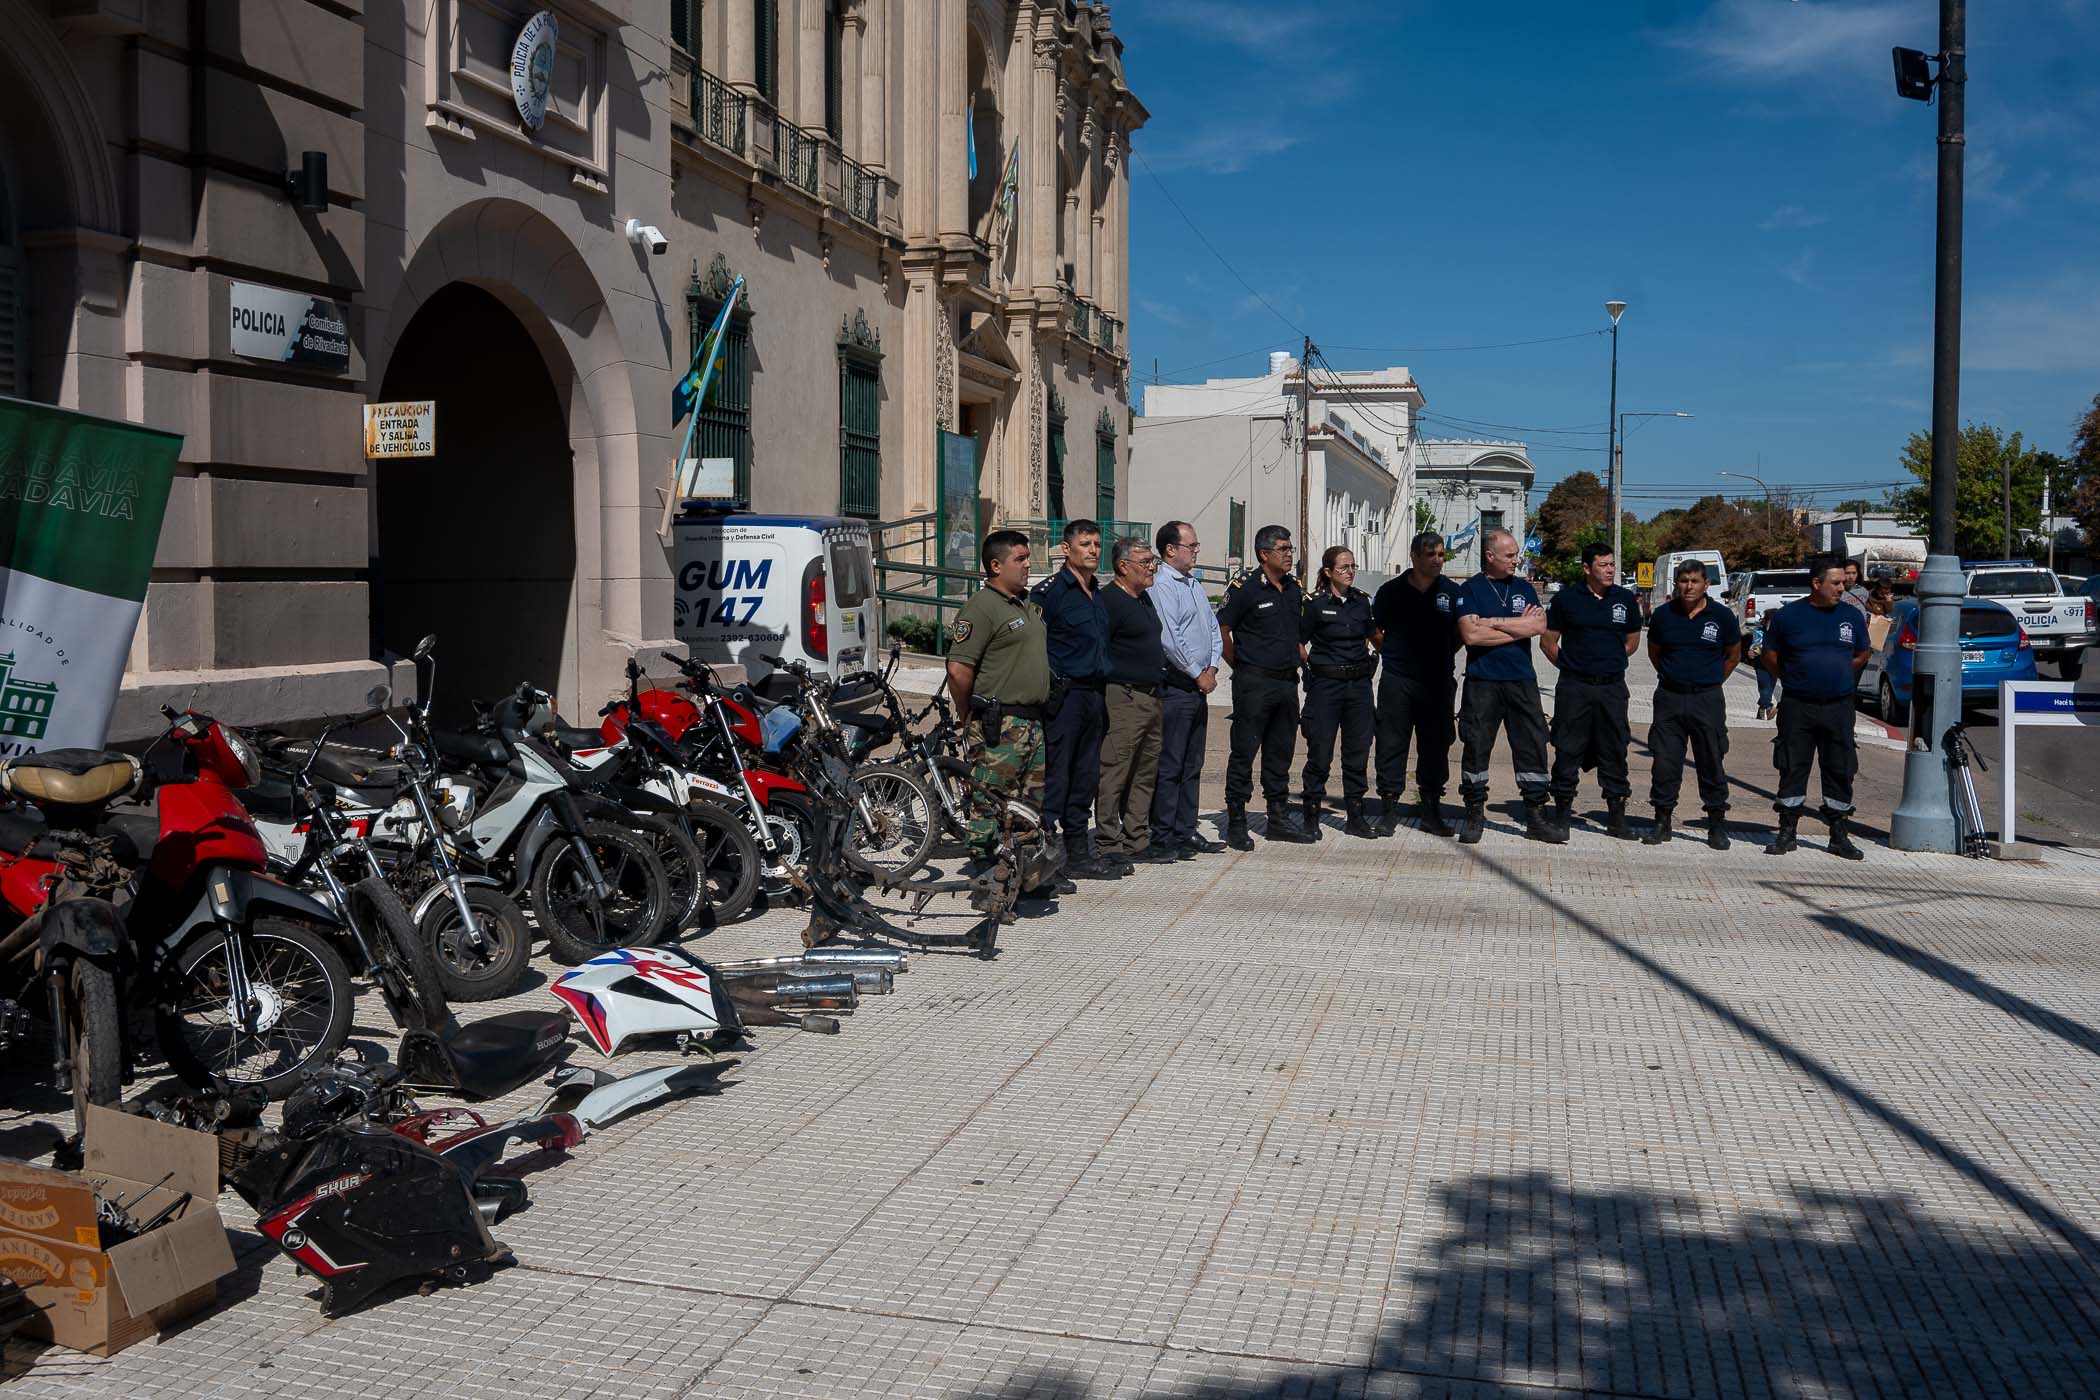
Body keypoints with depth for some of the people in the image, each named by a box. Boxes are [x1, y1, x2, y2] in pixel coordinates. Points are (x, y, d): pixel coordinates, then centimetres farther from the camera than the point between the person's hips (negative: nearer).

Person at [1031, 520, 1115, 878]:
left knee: (1085, 778, 13)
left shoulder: (1097, 593, 17)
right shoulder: (1050, 591, -9)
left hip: (1093, 696, 8)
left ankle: (1078, 854, 21)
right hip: (1064, 696, -8)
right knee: (1054, 778, -8)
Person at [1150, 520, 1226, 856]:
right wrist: (1198, 675, -10)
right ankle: (1163, 836, 0)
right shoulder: (1161, 586, -12)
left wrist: (1212, 668, 4)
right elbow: (1169, 640, -19)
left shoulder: (1195, 584, 17)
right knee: (1169, 766, -5)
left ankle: (1186, 831, 20)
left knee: (1192, 765, 13)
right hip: (1174, 687, -9)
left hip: (1199, 687, 9)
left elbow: (1213, 629, 19)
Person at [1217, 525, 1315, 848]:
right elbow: (1221, 628, -8)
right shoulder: (1244, 587, -10)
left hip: (1287, 681, 7)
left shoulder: (1294, 589, 12)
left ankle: (1279, 818, 23)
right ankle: (1236, 823, 3)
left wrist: (1299, 655, 15)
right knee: (1244, 752, -2)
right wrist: (1240, 666, -3)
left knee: (1280, 752, 13)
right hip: (1254, 684, -7)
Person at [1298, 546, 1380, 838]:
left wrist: (1371, 662, 13)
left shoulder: (1362, 600, 8)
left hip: (1359, 683, 4)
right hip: (1325, 683, -4)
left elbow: (1373, 635, 23)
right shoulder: (1316, 603, -5)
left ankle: (1355, 817, 15)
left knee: (1358, 750, 6)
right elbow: (1298, 642, -1)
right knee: (1320, 752, -2)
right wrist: (1311, 666, -5)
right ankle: (1311, 816, 10)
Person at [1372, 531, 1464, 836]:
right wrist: (1392, 655, 6)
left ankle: (1432, 809, 16)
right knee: (1391, 745, -1)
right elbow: (1374, 631, 10)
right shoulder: (1392, 591, 1)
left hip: (1438, 682, 2)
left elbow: (1461, 633, 15)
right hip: (1397, 682, -2)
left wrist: (1443, 657, 7)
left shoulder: (1451, 592, 5)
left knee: (1435, 746, 7)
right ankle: (1389, 808, 8)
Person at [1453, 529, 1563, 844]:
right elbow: (1471, 634, -13)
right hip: (1482, 682, -3)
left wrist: (1495, 622, -9)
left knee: (1533, 746, 2)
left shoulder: (1523, 588, 13)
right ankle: (1475, 815, 12)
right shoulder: (1470, 590, 0)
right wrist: (1519, 627, -6)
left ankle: (1536, 816, 10)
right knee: (1476, 747, 0)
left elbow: (1540, 625, -3)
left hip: (1522, 680, 4)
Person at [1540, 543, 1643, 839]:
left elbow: (1632, 641, 18)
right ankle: (1563, 808, 14)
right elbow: (1547, 641, 6)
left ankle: (1616, 814, 11)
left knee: (1615, 750, 4)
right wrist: (1570, 666, 7)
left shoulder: (1626, 599, 5)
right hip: (1573, 686, -2)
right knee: (1568, 749, 3)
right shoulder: (1566, 599, -1)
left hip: (1612, 686, 2)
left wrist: (1610, 664, 12)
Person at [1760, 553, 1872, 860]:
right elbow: (1770, 656, 9)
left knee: (1840, 771, 4)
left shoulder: (1852, 616, 5)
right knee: (1792, 769, 2)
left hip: (1839, 707, 2)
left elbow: (1861, 655, 20)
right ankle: (1788, 832, 12)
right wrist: (1794, 680, 7)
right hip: (1797, 707, -2)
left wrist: (1836, 675, 12)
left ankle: (1840, 836, 13)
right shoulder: (1788, 615, -2)